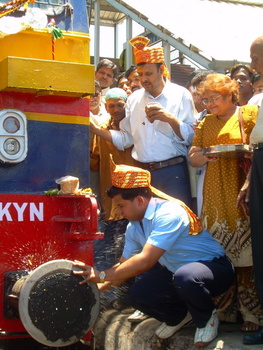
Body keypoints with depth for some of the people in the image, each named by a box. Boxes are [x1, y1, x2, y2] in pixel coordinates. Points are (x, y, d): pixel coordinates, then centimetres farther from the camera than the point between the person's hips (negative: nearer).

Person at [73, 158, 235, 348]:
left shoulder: (168, 214, -29)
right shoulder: (134, 227, 0)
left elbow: (144, 261, -35)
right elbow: (124, 266, 9)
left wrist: (102, 276, -28)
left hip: (214, 267, -8)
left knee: (185, 276, -39)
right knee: (138, 294, -12)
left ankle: (207, 318, -6)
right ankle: (179, 316, 18)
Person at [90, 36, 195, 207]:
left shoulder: (181, 95, 0)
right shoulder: (134, 99, 13)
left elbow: (191, 137, -6)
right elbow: (126, 138, 13)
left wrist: (169, 118, -20)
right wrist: (97, 129, 2)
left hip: (172, 173, -3)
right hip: (142, 173, 4)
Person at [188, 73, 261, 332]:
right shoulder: (206, 123, 19)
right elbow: (193, 157, 18)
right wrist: (197, 157, -4)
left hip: (241, 193, -5)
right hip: (215, 196, 5)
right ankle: (225, 308, 14)